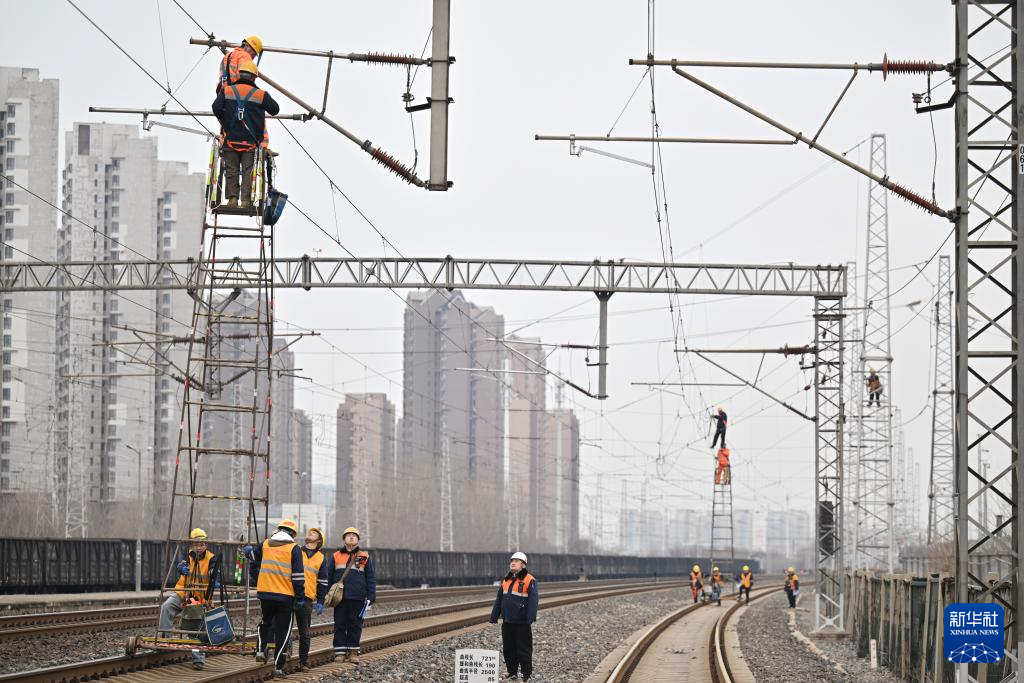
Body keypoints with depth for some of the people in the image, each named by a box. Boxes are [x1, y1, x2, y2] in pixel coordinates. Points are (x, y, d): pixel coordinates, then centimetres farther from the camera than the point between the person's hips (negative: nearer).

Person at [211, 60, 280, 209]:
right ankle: (246, 200, -5)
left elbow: (216, 107, -8)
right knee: (248, 171, 3)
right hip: (251, 141, -1)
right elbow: (275, 109, 6)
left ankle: (232, 198, -1)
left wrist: (224, 122, 10)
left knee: (231, 170, 7)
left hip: (230, 139, 1)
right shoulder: (260, 94, -1)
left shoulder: (227, 91, 2)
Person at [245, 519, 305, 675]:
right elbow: (298, 575, -8)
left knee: (265, 622, 28)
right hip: (285, 596, -3)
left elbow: (254, 564, 17)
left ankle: (261, 650, 12)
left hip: (264, 593, 3)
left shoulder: (264, 545, 6)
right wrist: (300, 597, -3)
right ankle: (278, 666, 3)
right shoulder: (293, 549, -5)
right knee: (283, 630, 5)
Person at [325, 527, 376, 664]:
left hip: (358, 599, -1)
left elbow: (371, 578, 8)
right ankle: (340, 652, 5)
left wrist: (371, 597, 0)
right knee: (340, 625, 1)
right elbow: (329, 577, 14)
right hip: (340, 598, 1)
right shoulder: (336, 556, 11)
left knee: (355, 626, 2)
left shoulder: (364, 557, 8)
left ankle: (353, 652, 9)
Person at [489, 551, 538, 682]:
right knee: (508, 649, 11)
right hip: (507, 622, 7)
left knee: (523, 649, -2)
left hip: (522, 623, -7)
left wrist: (530, 618, -24)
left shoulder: (529, 580, -8)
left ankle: (527, 674, 5)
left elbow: (534, 600, -16)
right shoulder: (506, 580, 14)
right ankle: (512, 673, 20)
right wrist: (494, 617, 13)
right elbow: (499, 600, 18)